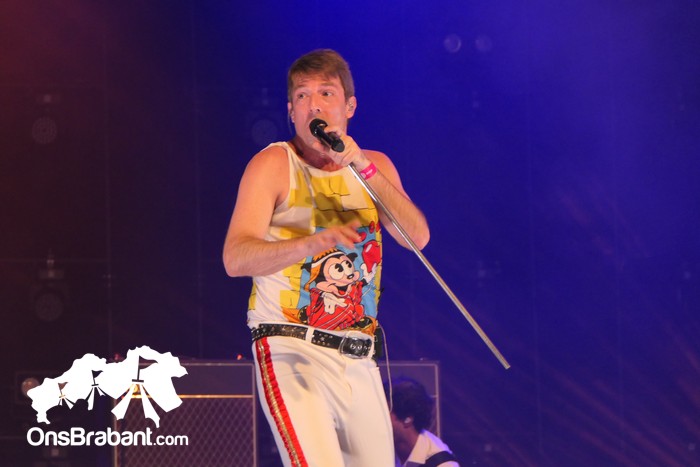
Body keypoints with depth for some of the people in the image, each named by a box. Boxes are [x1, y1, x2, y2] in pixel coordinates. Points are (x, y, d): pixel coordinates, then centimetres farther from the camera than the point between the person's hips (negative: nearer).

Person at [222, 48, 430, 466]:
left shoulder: (375, 166, 12)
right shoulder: (274, 164, -2)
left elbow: (417, 237, -5)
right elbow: (235, 258, -15)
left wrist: (363, 167, -15)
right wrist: (312, 243, -32)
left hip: (359, 361, 5)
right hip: (292, 351, -5)